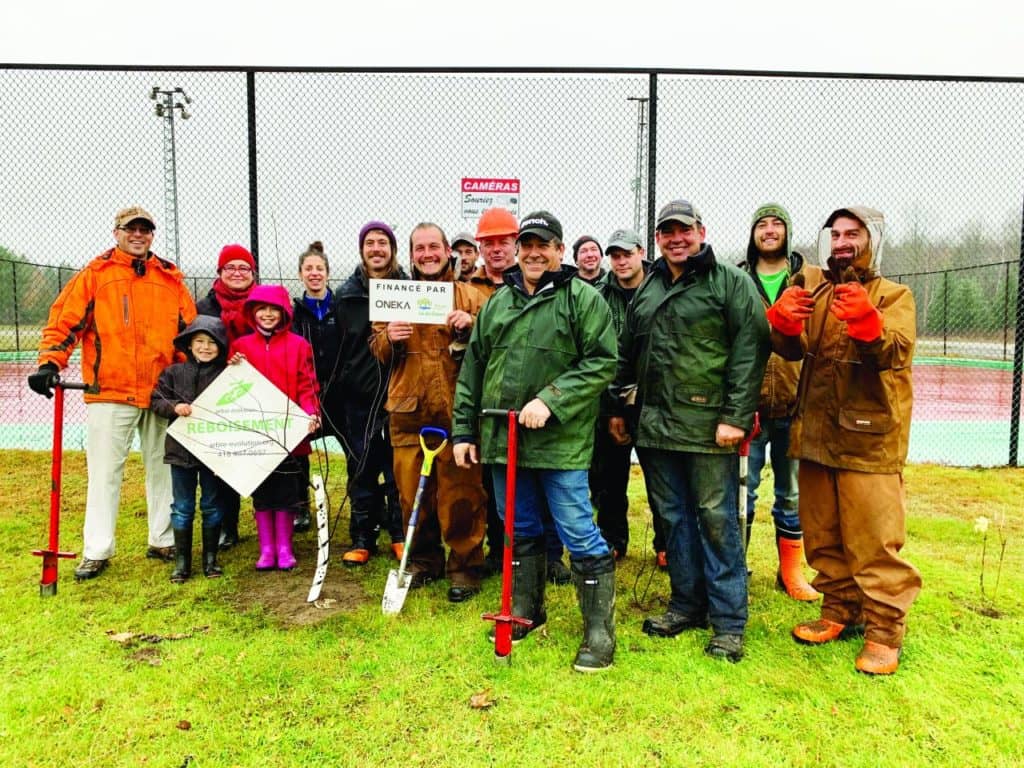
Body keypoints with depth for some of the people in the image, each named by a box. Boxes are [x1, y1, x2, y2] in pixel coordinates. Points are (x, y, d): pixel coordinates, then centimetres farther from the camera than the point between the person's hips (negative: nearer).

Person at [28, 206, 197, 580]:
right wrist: (50, 363, -16)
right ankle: (97, 551, 13)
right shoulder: (94, 275, 3)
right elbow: (64, 321, -1)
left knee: (163, 468, 11)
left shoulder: (171, 279, 10)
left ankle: (163, 541, 24)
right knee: (104, 472, 2)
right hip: (110, 392, -2)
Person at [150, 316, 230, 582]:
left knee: (212, 506, 10)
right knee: (182, 507, 9)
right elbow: (156, 401, 2)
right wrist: (174, 407, -15)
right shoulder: (173, 373, 3)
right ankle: (181, 562, 19)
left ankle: (210, 559, 23)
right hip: (181, 448, 1)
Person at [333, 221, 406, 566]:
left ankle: (400, 534, 21)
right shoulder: (346, 294, 7)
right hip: (359, 396, 2)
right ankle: (362, 538, 22)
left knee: (399, 466, 6)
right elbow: (334, 347, 8)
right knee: (361, 469, 9)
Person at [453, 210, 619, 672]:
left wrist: (550, 401, -20)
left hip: (560, 441, -5)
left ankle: (599, 633, 14)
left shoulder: (583, 298, -3)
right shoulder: (498, 302, 14)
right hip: (502, 438, 6)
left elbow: (601, 363, -11)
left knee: (580, 536, -1)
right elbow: (473, 370, 16)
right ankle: (526, 612, 36)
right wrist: (464, 430, 13)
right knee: (520, 531, 18)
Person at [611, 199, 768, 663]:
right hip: (656, 426, 6)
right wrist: (617, 407, 21)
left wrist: (736, 416, -16)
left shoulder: (731, 283, -1)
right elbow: (627, 354, 23)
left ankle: (728, 622, 12)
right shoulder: (647, 290, 17)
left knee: (717, 521, 0)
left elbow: (749, 352, -9)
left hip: (709, 427, -6)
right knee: (674, 517, 13)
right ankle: (687, 604, 28)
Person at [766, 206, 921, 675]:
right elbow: (793, 349, -3)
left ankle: (884, 631, 11)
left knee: (874, 540, -3)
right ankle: (840, 612, 29)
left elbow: (896, 350, -18)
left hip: (869, 438, -5)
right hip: (817, 434, 5)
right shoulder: (814, 293, 12)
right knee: (823, 535, 13)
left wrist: (866, 322, -38)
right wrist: (784, 321, -24)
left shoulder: (893, 296, 0)